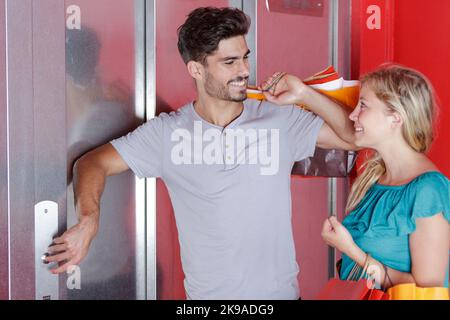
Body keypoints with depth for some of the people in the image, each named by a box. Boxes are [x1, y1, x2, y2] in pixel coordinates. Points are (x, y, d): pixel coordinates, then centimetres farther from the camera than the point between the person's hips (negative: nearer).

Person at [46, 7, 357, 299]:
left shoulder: (281, 118, -5)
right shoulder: (167, 132, -7)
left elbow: (354, 137, -3)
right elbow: (93, 162, -7)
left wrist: (305, 94, -16)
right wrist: (89, 220, -26)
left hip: (280, 291, 2)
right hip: (208, 293, -1)